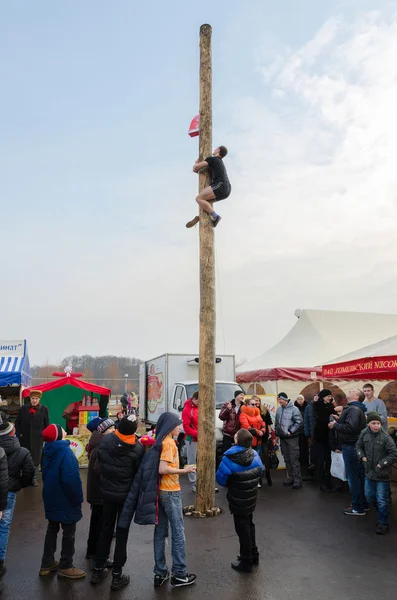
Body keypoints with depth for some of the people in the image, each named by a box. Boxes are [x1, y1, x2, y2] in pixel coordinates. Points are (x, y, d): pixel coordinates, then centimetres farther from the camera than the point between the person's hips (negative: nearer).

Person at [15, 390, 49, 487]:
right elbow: (17, 422, 8)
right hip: (25, 438, 1)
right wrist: (19, 433, -1)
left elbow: (47, 424, 3)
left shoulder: (44, 409, 0)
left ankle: (34, 478, 15)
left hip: (37, 438, -1)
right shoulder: (23, 409, 3)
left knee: (36, 458, 4)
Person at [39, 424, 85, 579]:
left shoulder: (49, 450, 0)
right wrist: (78, 499, -16)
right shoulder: (65, 452, -27)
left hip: (51, 498, 8)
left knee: (52, 529, 21)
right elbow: (71, 479, -28)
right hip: (65, 500, -8)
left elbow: (46, 474, 11)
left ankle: (47, 564, 31)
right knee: (69, 532, 8)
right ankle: (65, 567, 19)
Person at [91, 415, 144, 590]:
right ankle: (117, 575, 17)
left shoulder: (105, 440, -11)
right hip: (127, 495, -3)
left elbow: (99, 463, 1)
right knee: (122, 533, 9)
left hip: (107, 492, 3)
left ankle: (98, 570, 28)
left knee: (105, 529, 18)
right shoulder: (138, 448, -21)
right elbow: (140, 473, -10)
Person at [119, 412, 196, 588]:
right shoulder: (169, 443, -15)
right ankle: (179, 574, 10)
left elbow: (159, 467, 9)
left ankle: (160, 573, 19)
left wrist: (179, 470, 8)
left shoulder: (160, 441, 9)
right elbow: (162, 469, -23)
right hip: (170, 492, -8)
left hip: (160, 491, 8)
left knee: (160, 532, 11)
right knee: (178, 532, 2)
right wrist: (184, 471, -18)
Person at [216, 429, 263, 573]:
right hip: (251, 498, 6)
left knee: (242, 529, 9)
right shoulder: (255, 455, -10)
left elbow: (220, 478, -18)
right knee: (249, 525, 24)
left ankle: (246, 562, 23)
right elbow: (260, 471, 4)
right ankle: (253, 554, 40)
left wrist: (230, 484, 2)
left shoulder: (229, 458, -26)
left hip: (238, 501, -5)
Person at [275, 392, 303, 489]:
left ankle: (297, 479, 4)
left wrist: (290, 432, -15)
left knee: (294, 459, -5)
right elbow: (277, 422, 18)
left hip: (292, 437, -6)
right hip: (282, 438, 7)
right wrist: (277, 431, 9)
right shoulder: (278, 409, 7)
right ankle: (290, 477, 25)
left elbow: (299, 422, -16)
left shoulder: (294, 409, -13)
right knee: (287, 459, 14)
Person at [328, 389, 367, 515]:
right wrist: (338, 421, 6)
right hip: (354, 444, 10)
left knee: (353, 477, -1)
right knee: (360, 476, 17)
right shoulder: (356, 408, 15)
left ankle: (358, 508, 8)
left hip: (351, 446, -10)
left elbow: (350, 427, -29)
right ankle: (364, 504, 28)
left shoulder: (353, 409, -18)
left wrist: (335, 425, -17)